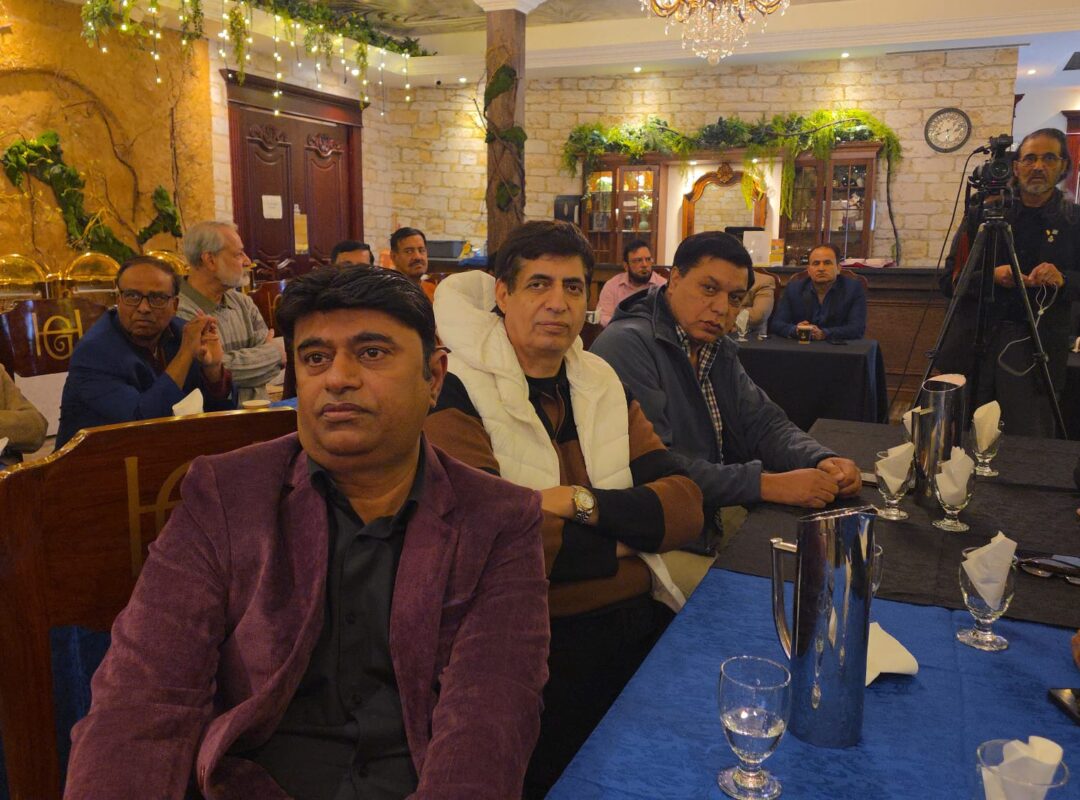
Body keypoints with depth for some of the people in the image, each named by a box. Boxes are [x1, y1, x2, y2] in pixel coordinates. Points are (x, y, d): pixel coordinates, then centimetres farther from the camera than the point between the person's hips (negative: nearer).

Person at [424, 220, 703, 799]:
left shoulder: (602, 383, 12)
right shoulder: (459, 399, -7)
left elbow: (685, 507, 3)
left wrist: (582, 504, -14)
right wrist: (620, 537, -7)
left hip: (641, 621, 5)